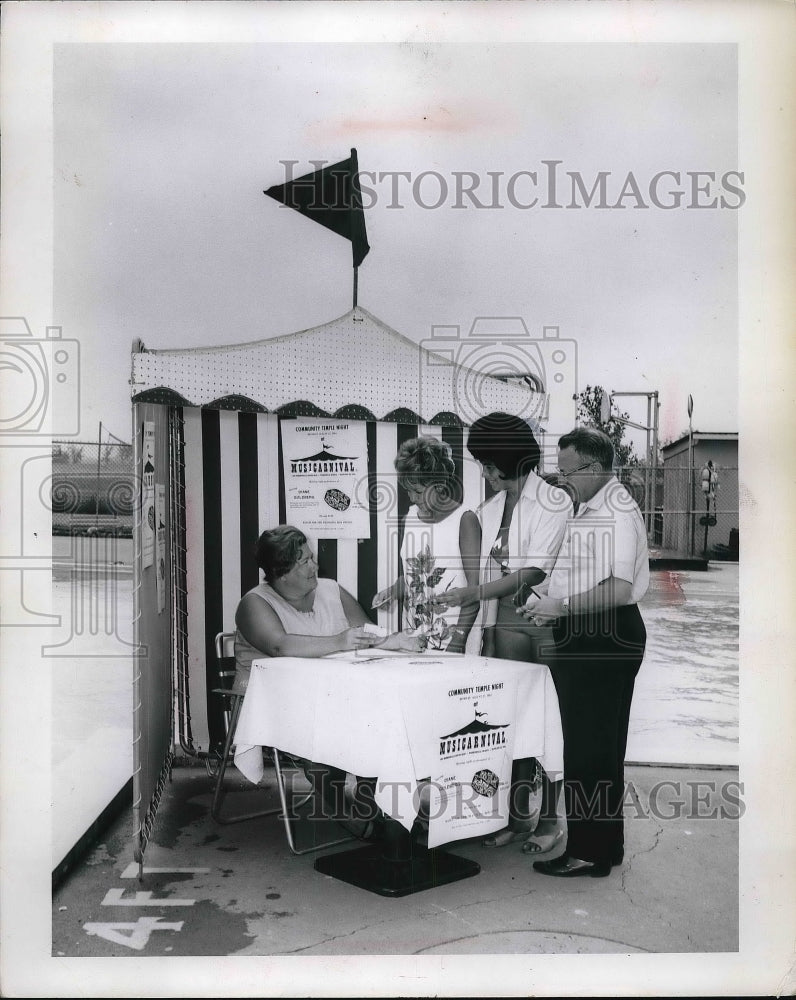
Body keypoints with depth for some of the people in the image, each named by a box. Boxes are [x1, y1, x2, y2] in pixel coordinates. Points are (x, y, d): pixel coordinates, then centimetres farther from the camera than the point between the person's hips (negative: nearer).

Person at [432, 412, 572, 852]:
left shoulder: (554, 502, -8)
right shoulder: (488, 511, 12)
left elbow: (532, 572, -15)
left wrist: (468, 594, -16)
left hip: (547, 623, -5)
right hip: (506, 625, 5)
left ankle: (549, 820, 13)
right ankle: (517, 816, 19)